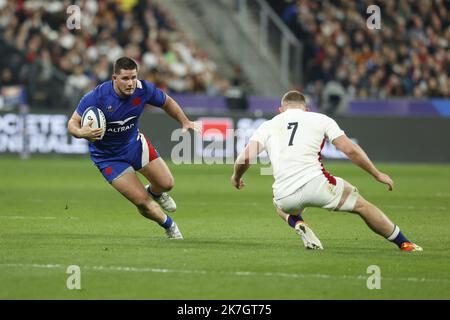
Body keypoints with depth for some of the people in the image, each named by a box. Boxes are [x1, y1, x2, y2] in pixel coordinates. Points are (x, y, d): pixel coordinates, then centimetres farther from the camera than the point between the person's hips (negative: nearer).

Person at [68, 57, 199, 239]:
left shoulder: (143, 89, -19)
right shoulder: (97, 97, -30)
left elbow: (166, 102, 2)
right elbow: (73, 123, -21)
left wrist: (185, 122, -10)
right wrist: (82, 133, -44)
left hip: (134, 143, 4)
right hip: (108, 157, -4)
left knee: (166, 183, 1)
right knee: (143, 202, -10)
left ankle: (155, 193, 42)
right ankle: (169, 226, 21)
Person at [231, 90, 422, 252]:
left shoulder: (267, 126, 17)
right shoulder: (320, 119, 14)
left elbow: (246, 157, 5)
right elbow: (350, 150, 6)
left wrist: (236, 177, 27)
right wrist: (377, 174, 16)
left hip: (284, 196, 2)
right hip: (316, 184, -2)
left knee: (281, 207, 40)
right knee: (361, 205, 21)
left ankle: (297, 223, 8)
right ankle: (404, 244, 22)